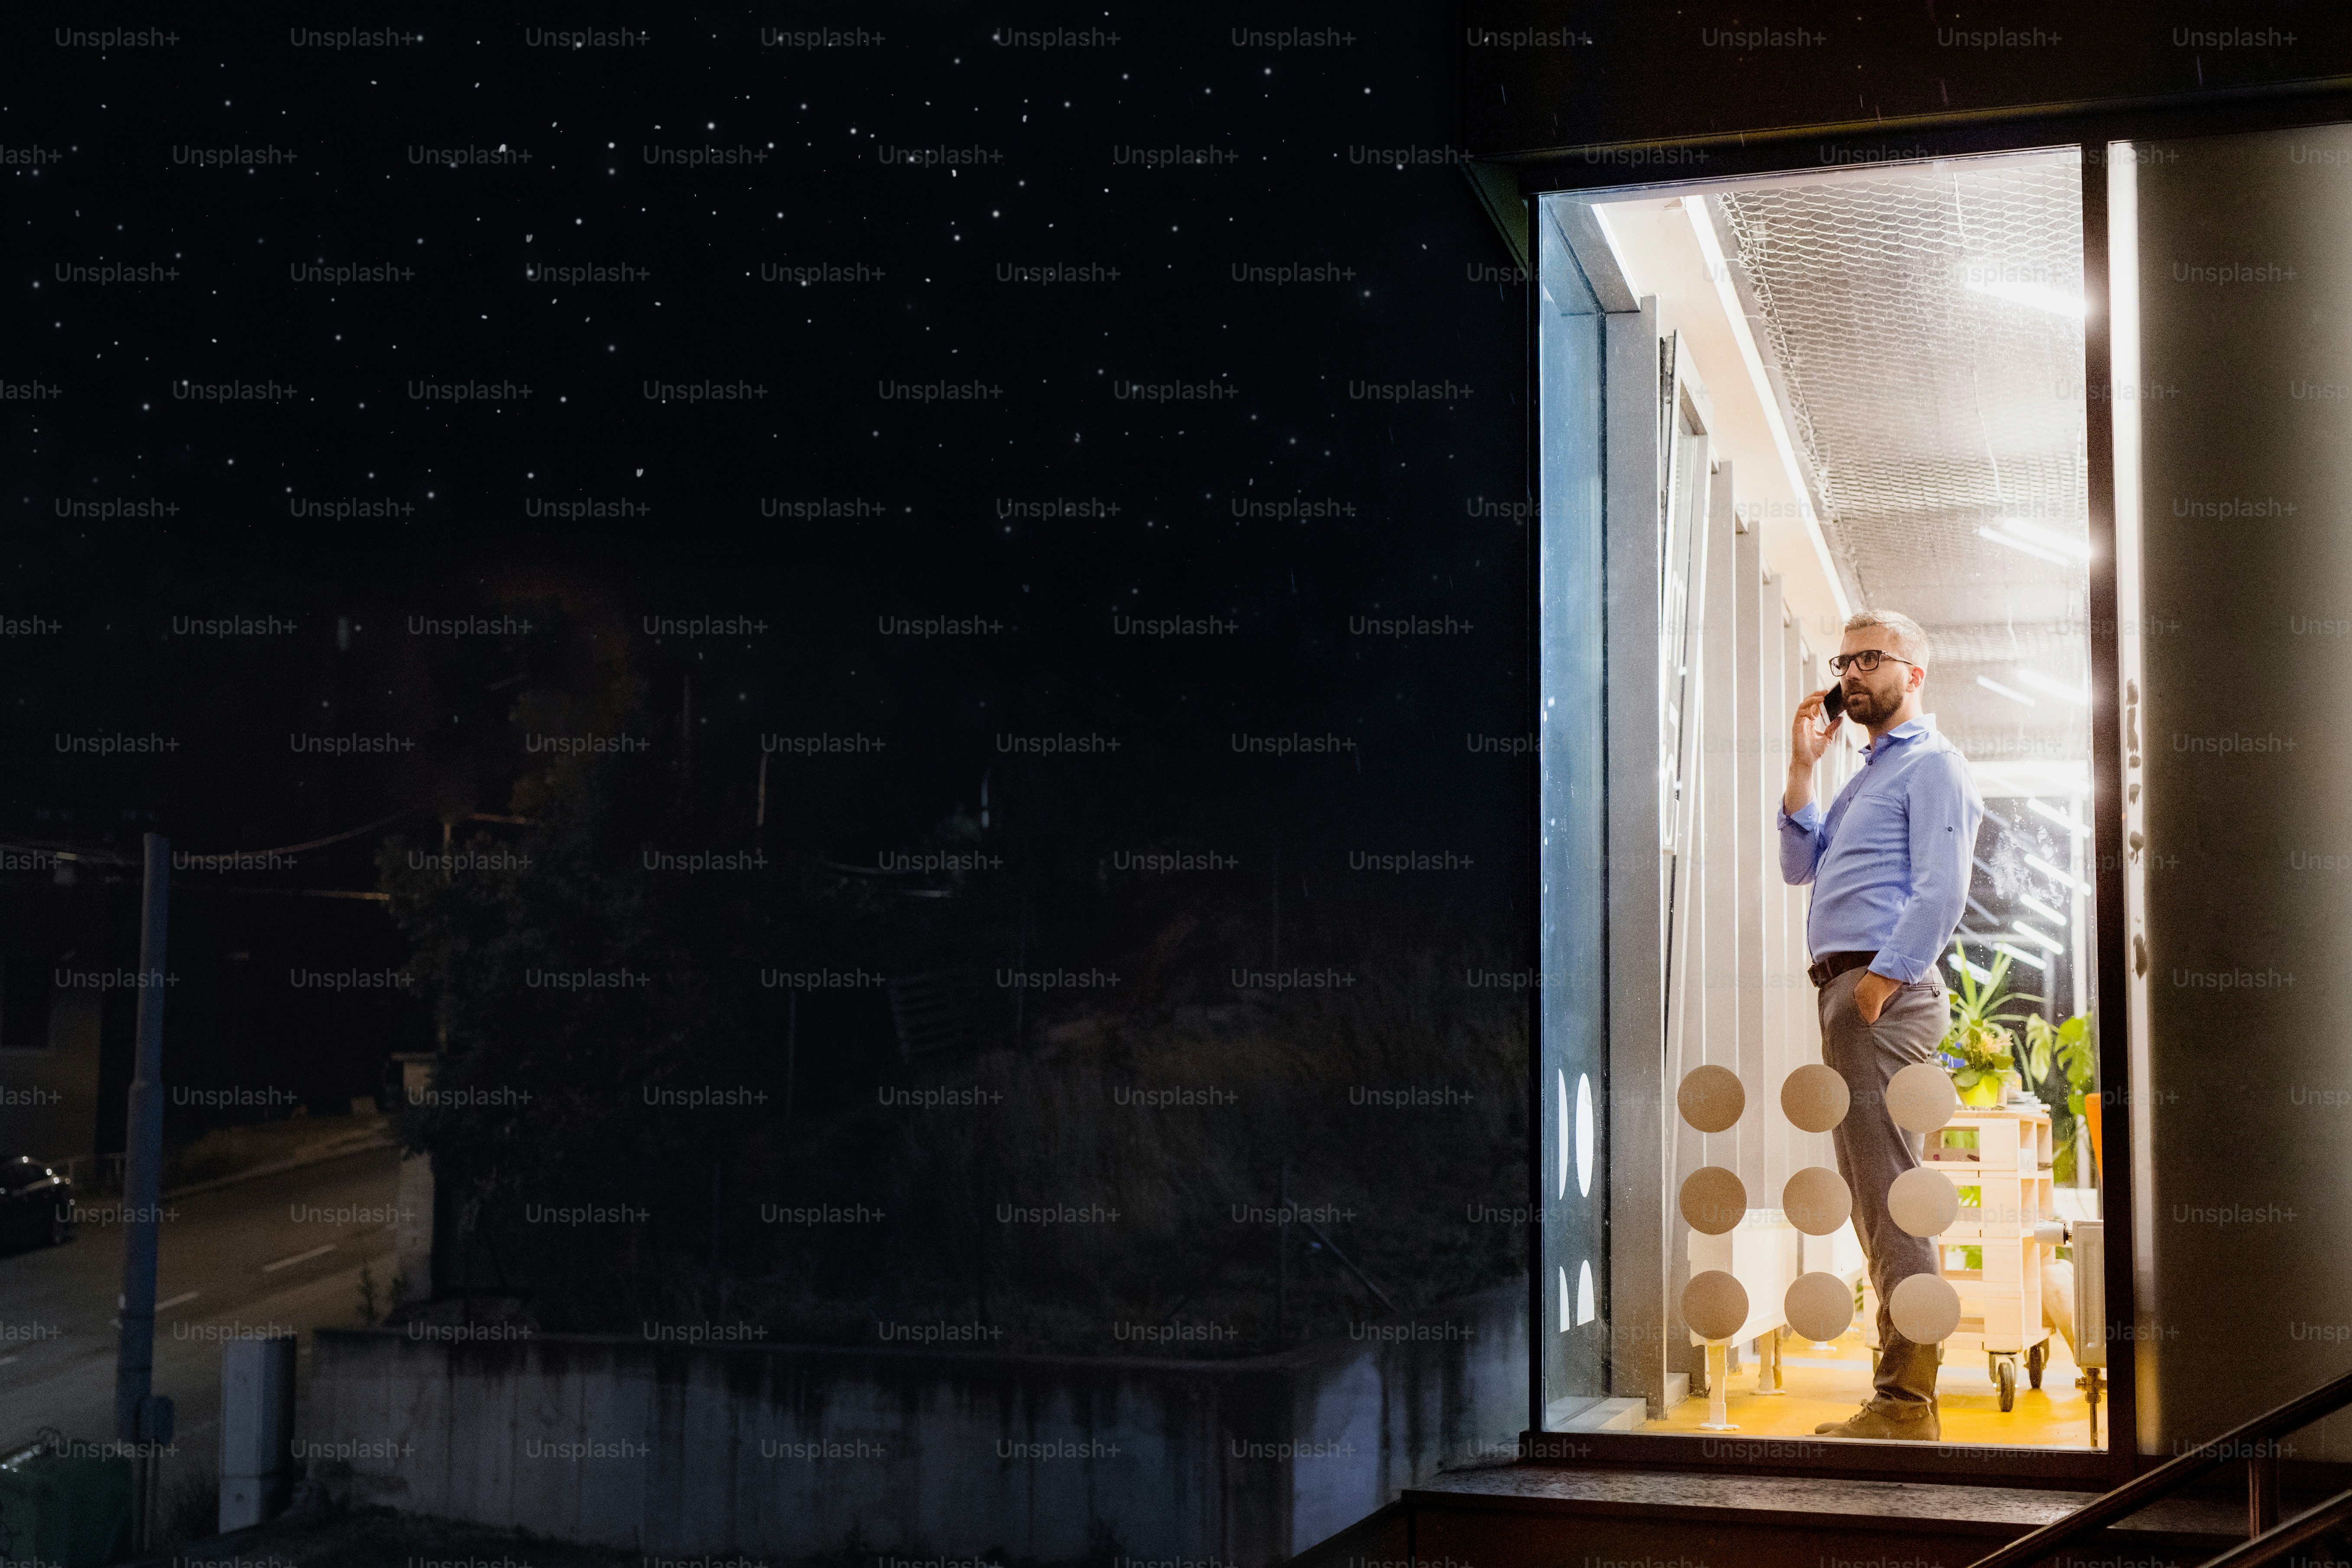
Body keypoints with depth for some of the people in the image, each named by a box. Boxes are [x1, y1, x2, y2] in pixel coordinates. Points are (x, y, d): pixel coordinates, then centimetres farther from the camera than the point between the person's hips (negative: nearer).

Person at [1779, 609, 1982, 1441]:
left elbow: (1941, 889, -14)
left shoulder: (1932, 764, -3)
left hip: (1885, 991, -10)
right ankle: (1902, 1391, 16)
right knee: (1870, 1190, 10)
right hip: (1848, 991, 10)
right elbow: (1800, 866, 20)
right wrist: (1802, 767, 13)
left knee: (1889, 1192, -11)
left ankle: (1906, 1403, -11)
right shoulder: (1868, 775, 26)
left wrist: (1880, 981, -20)